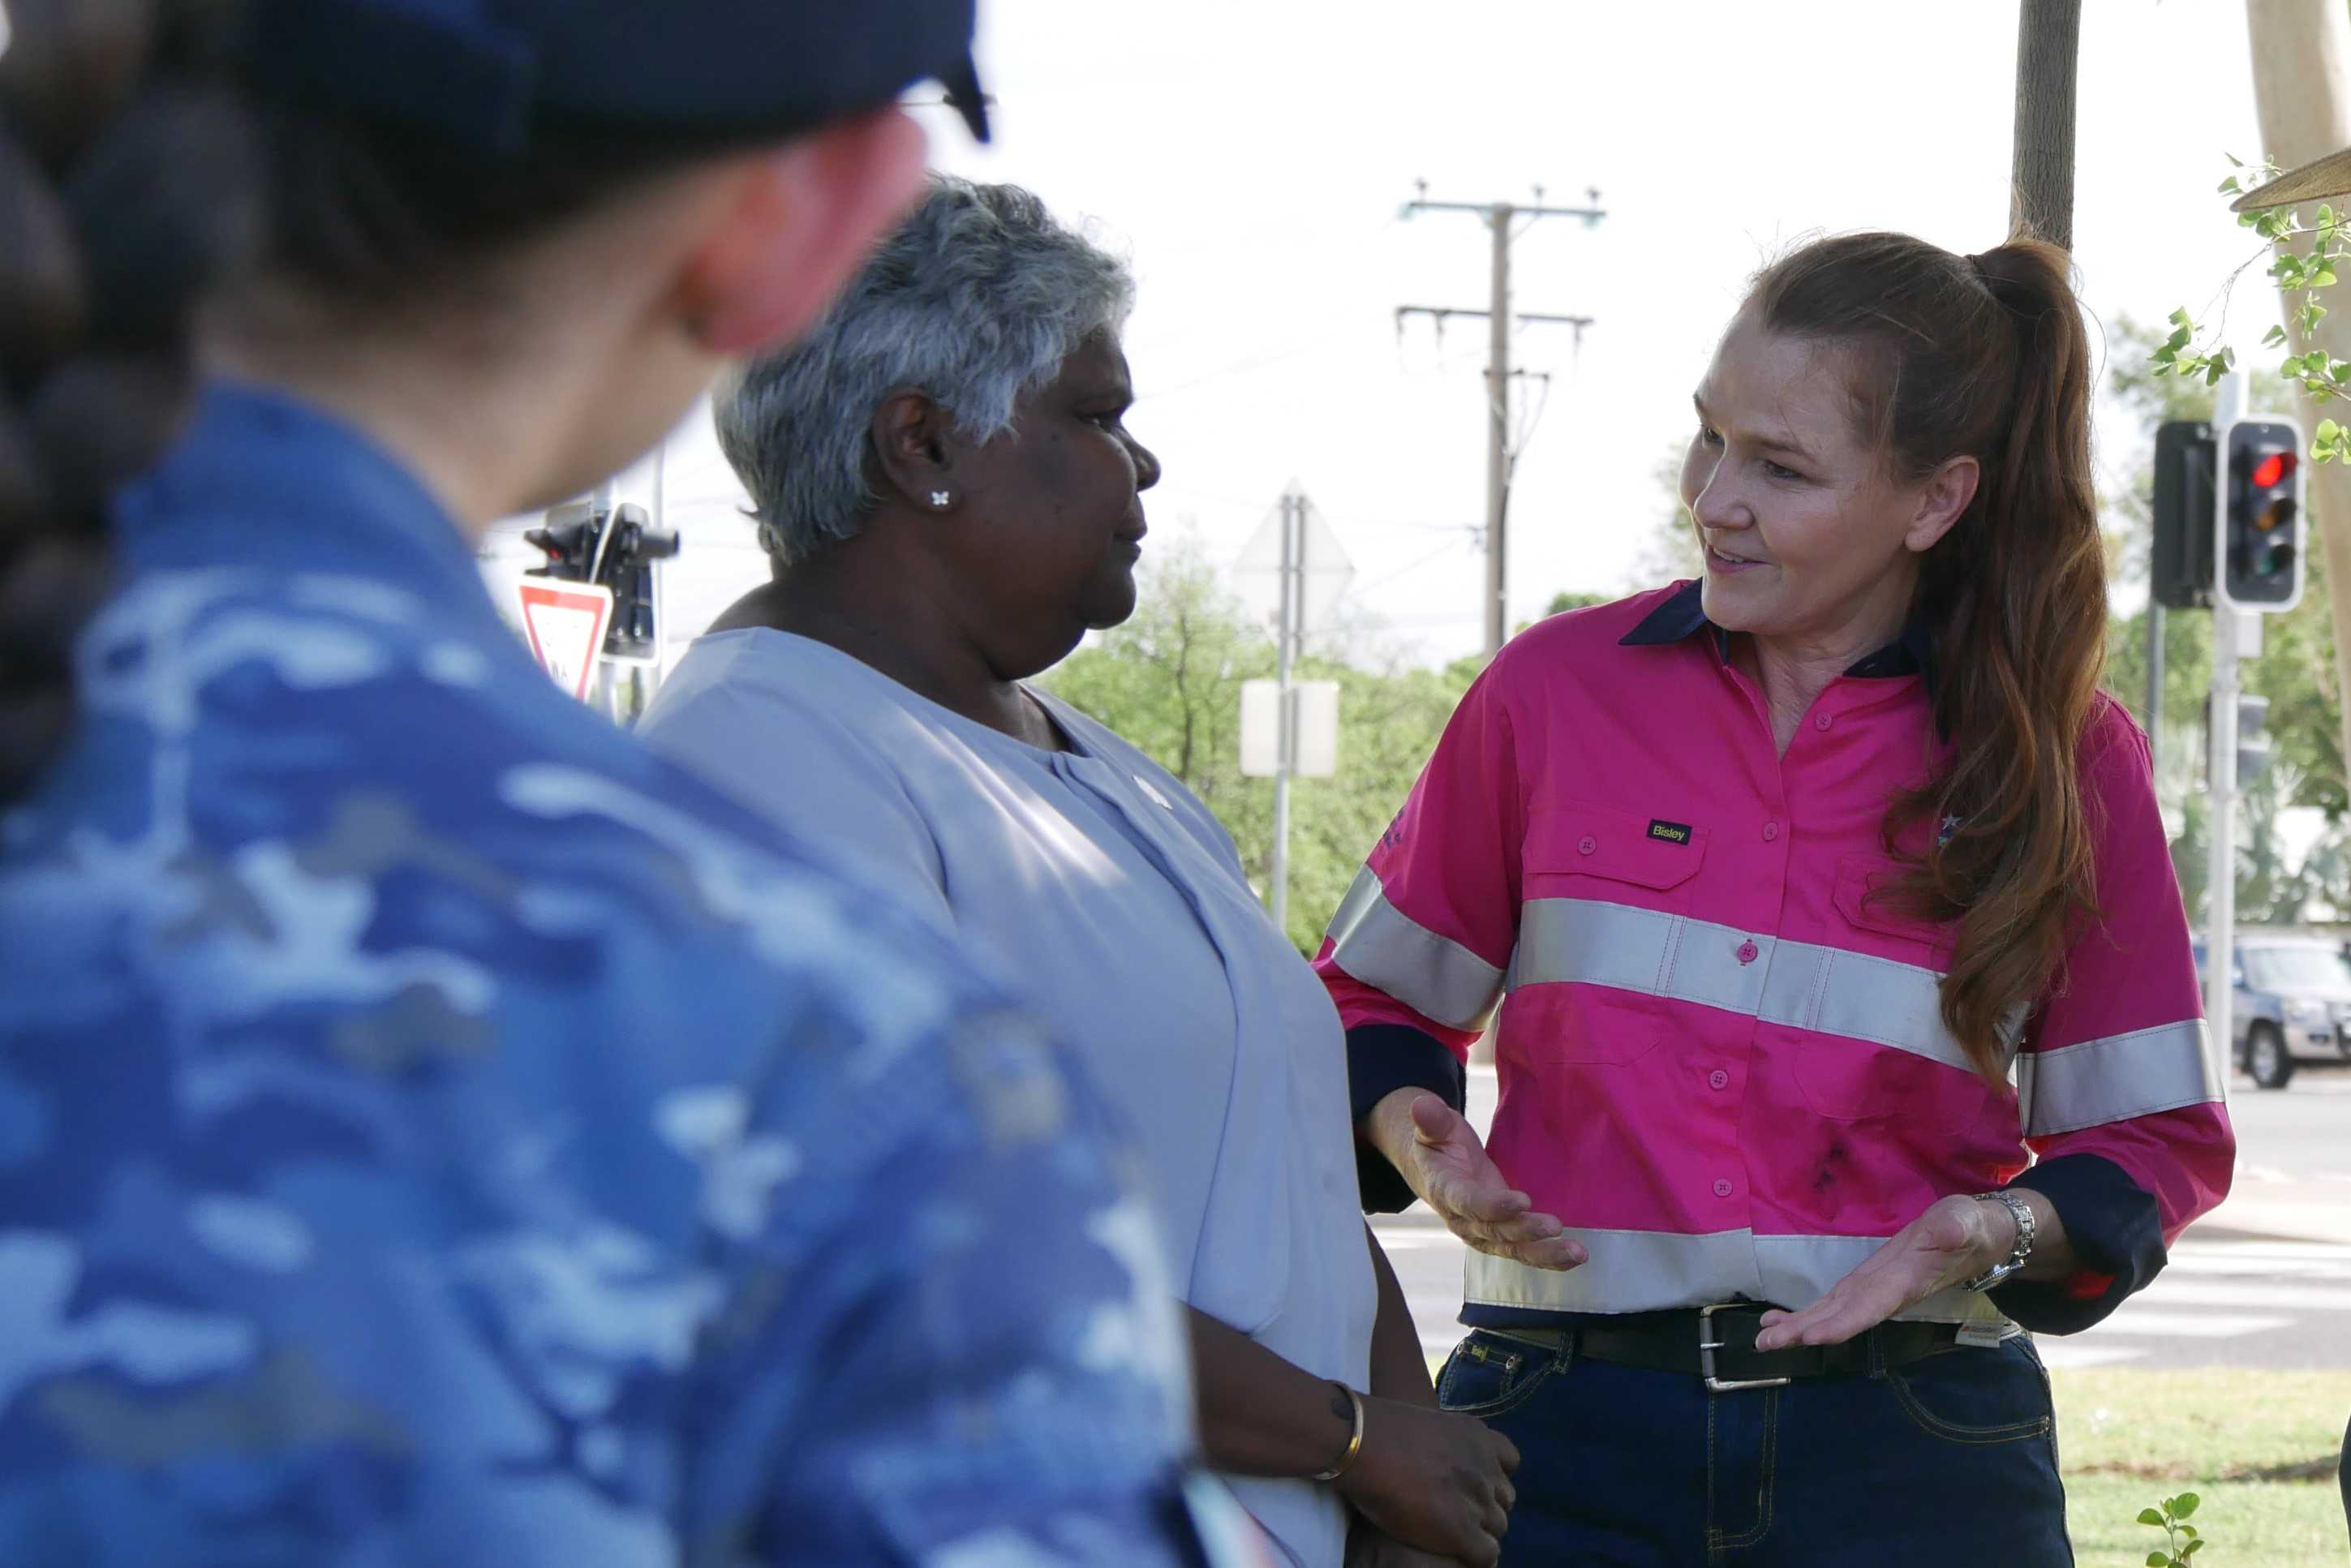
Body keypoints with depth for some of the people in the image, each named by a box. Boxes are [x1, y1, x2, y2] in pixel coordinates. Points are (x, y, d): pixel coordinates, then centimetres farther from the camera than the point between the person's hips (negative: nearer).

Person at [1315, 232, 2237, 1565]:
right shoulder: (1557, 692, 4)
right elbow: (1372, 999, 16)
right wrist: (1408, 1127, -6)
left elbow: (2155, 1139, 8)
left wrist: (2003, 1231, -12)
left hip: (1911, 1458, -1)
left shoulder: (2067, 759, 2)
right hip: (1570, 1440, 1)